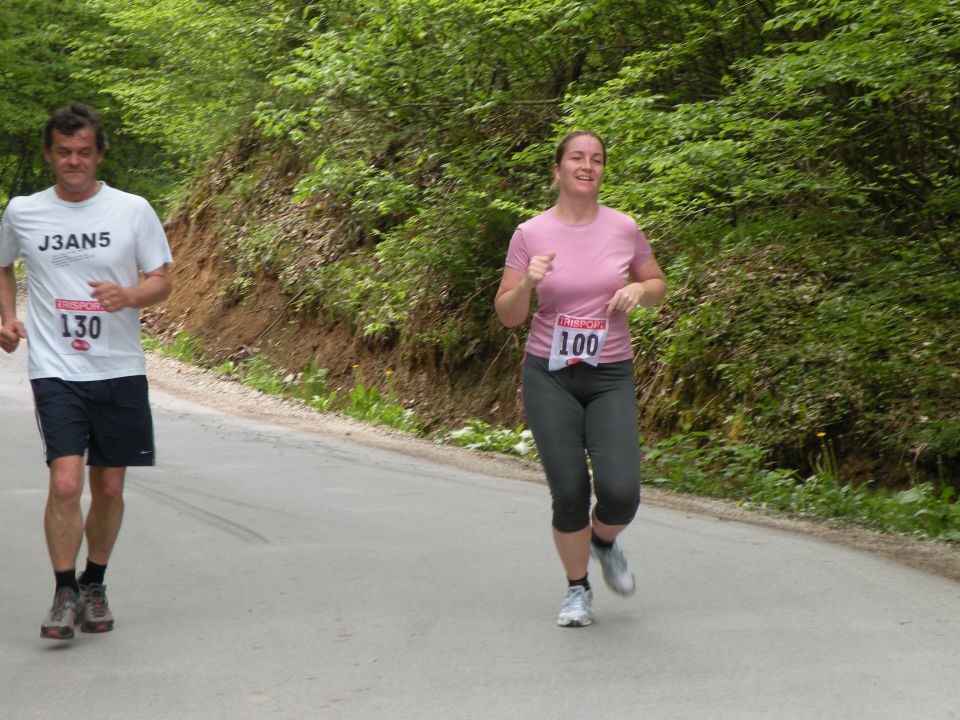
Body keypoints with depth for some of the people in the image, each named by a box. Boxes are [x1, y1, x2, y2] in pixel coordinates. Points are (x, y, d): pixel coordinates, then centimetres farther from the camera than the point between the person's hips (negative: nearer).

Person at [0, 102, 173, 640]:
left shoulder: (133, 211, 0)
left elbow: (161, 281, 3)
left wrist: (128, 296, -17)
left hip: (120, 372, 1)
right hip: (56, 372, -1)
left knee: (110, 488, 7)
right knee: (65, 483, -15)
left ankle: (95, 586, 28)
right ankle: (65, 593, -1)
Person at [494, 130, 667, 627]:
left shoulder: (623, 228, 1)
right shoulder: (530, 234, -3)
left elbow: (658, 283, 16)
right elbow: (507, 315, 1)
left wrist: (638, 291, -6)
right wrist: (528, 283, -19)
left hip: (610, 376, 1)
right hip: (549, 376, -1)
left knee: (620, 492, -13)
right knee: (569, 494, -5)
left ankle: (605, 542, 24)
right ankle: (577, 590, 20)